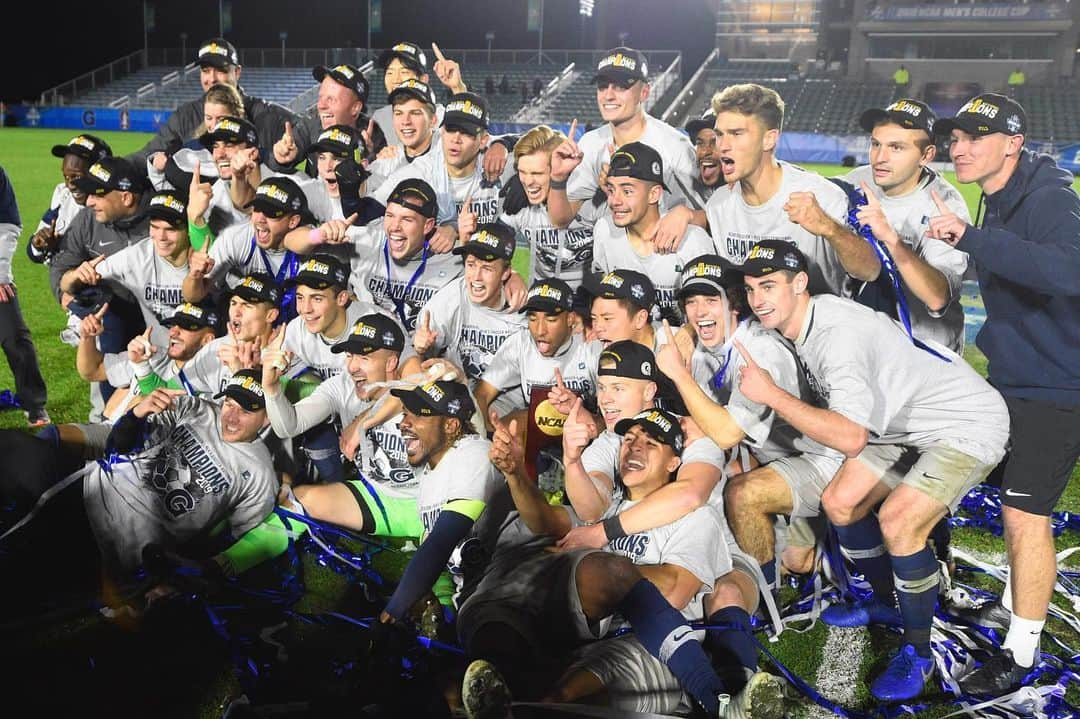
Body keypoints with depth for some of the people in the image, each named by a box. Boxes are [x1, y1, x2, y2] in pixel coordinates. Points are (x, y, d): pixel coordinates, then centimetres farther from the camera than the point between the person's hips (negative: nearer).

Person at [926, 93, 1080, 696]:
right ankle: (1012, 607, 39)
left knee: (1025, 513, -5)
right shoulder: (1000, 202, 7)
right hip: (1016, 378, 9)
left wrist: (972, 238, -42)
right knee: (1012, 503, 19)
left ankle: (1020, 657, 8)